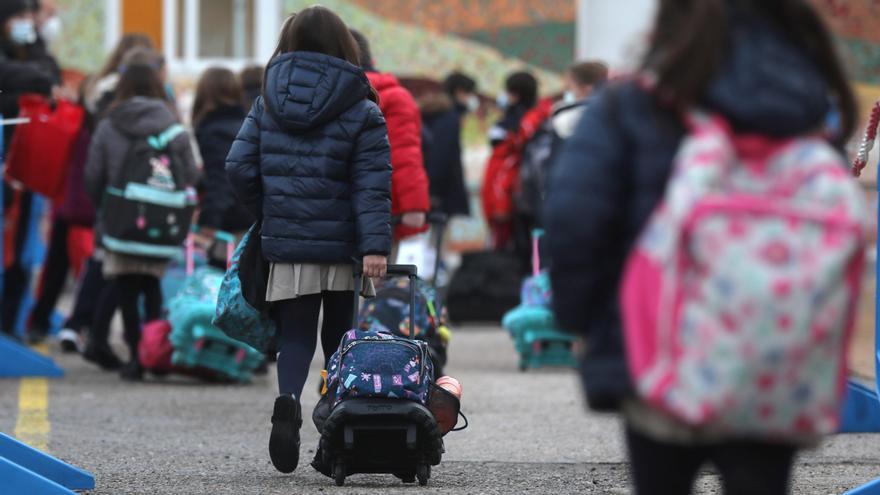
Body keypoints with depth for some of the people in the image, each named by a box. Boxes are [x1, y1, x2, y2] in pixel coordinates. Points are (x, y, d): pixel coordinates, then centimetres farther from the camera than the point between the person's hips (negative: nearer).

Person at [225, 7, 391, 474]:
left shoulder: (267, 104, 4)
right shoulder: (360, 112, -4)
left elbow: (239, 168, 2)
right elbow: (372, 186, -11)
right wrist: (376, 245, -17)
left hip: (286, 246, 1)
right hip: (343, 249, -1)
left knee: (296, 336, 6)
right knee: (341, 338, 13)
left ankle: (289, 398, -24)